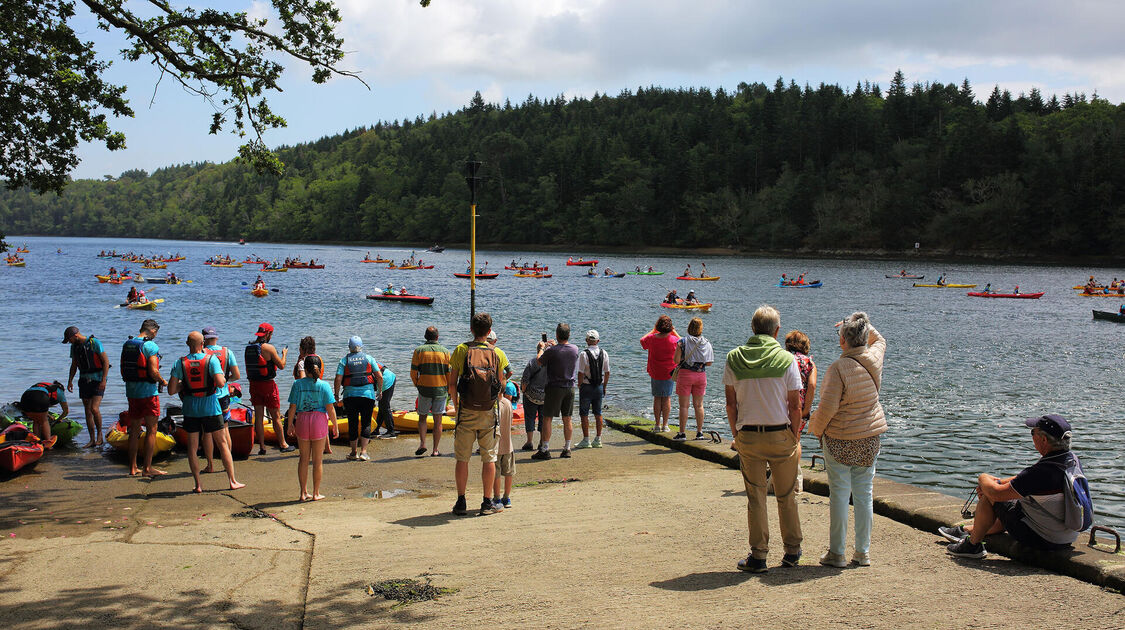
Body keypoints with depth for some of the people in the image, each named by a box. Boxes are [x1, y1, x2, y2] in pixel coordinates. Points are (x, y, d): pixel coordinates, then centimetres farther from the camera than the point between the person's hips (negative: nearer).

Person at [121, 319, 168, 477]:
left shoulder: (127, 345, 8)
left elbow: (122, 371, 11)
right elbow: (153, 372, -19)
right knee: (151, 430, 0)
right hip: (148, 392, -7)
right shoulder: (151, 346, -13)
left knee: (134, 430, 12)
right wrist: (163, 381, -1)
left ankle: (133, 468, 15)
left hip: (131, 392, 7)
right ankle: (147, 468, 0)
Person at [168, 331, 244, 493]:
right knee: (222, 444, 7)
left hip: (190, 408, 1)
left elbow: (171, 390, -7)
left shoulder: (180, 363, -4)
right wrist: (224, 379, 3)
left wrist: (183, 384, 12)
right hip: (210, 406, -1)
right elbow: (220, 383, -18)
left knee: (192, 447, 9)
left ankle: (198, 484, 7)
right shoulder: (211, 359, -8)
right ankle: (232, 481, 9)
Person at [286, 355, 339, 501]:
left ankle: (304, 492, 16)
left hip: (302, 421, 2)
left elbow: (292, 407, -2)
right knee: (318, 459, 8)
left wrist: (290, 425, 9)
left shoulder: (297, 384, -3)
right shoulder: (324, 385, -6)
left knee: (304, 458, 14)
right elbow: (330, 408, -7)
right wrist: (335, 426, 3)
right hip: (319, 421, -1)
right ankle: (316, 493, 12)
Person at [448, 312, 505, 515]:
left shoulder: (461, 350, -3)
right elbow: (501, 385, 6)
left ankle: (461, 503, 10)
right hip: (489, 413, 1)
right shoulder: (495, 353, 0)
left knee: (462, 458, 8)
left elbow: (452, 383, -2)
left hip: (466, 412, -1)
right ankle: (487, 503, 9)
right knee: (489, 458, 7)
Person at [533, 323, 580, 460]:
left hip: (554, 388, -5)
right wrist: (555, 345, 33)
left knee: (547, 418, 1)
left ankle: (545, 449, -1)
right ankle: (567, 449, 15)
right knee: (567, 420, 11)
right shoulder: (575, 349, -2)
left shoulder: (551, 351, -16)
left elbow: (540, 362, 2)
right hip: (570, 387, 5)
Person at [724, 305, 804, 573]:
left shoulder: (734, 358, -3)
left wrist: (736, 435, 9)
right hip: (781, 434, -1)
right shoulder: (786, 359, -8)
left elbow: (731, 403, 0)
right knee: (787, 497, 13)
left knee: (755, 498, 8)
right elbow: (795, 405, -6)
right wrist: (794, 436, 4)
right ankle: (792, 551, 22)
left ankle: (758, 556, 10)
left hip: (748, 435, 1)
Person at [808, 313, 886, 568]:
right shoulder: (874, 359, -1)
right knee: (864, 495, 10)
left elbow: (827, 407, -18)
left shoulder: (839, 368, -18)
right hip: (870, 437, 5)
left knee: (839, 495, 1)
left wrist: (815, 428, -2)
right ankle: (863, 552, 16)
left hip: (840, 439, -5)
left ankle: (836, 553, 7)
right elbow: (879, 340, 25)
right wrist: (864, 325, 20)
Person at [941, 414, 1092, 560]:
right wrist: (998, 482, 8)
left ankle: (973, 544, 17)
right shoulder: (1073, 459, -3)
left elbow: (997, 493, -21)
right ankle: (967, 530, 43)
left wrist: (984, 480, 0)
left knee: (989, 496, 0)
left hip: (1041, 541, -9)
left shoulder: (1043, 471, -31)